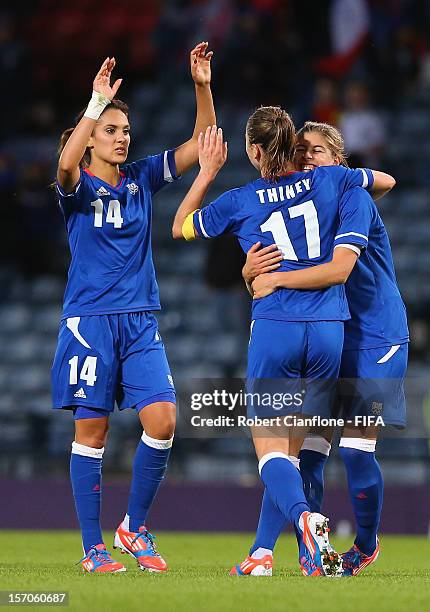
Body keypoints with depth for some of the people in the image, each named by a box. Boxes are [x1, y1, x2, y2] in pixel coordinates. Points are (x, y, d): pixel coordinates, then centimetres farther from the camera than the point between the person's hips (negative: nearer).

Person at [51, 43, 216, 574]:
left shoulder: (142, 178, 9)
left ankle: (134, 528, 7)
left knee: (161, 420, -10)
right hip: (89, 321, -4)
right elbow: (66, 164, -28)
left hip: (140, 321, 4)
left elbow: (201, 142, 5)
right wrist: (96, 101, -33)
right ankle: (92, 547, 5)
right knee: (92, 431, -2)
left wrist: (202, 86, -9)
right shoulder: (77, 187, -3)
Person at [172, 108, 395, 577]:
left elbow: (179, 228, 19)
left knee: (270, 449, -1)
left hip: (273, 330, -3)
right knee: (293, 449, 10)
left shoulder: (240, 202, 1)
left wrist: (207, 172, 24)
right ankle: (264, 555, 6)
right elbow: (386, 181, 26)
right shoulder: (330, 181, 6)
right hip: (329, 328, 3)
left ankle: (304, 518, -30)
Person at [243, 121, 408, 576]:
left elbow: (339, 268, -26)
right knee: (308, 450, -1)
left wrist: (276, 279, -25)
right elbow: (261, 281, 3)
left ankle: (366, 546, 14)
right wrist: (251, 270, -21)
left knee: (355, 449, -6)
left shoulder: (353, 199, -13)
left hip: (372, 341, -6)